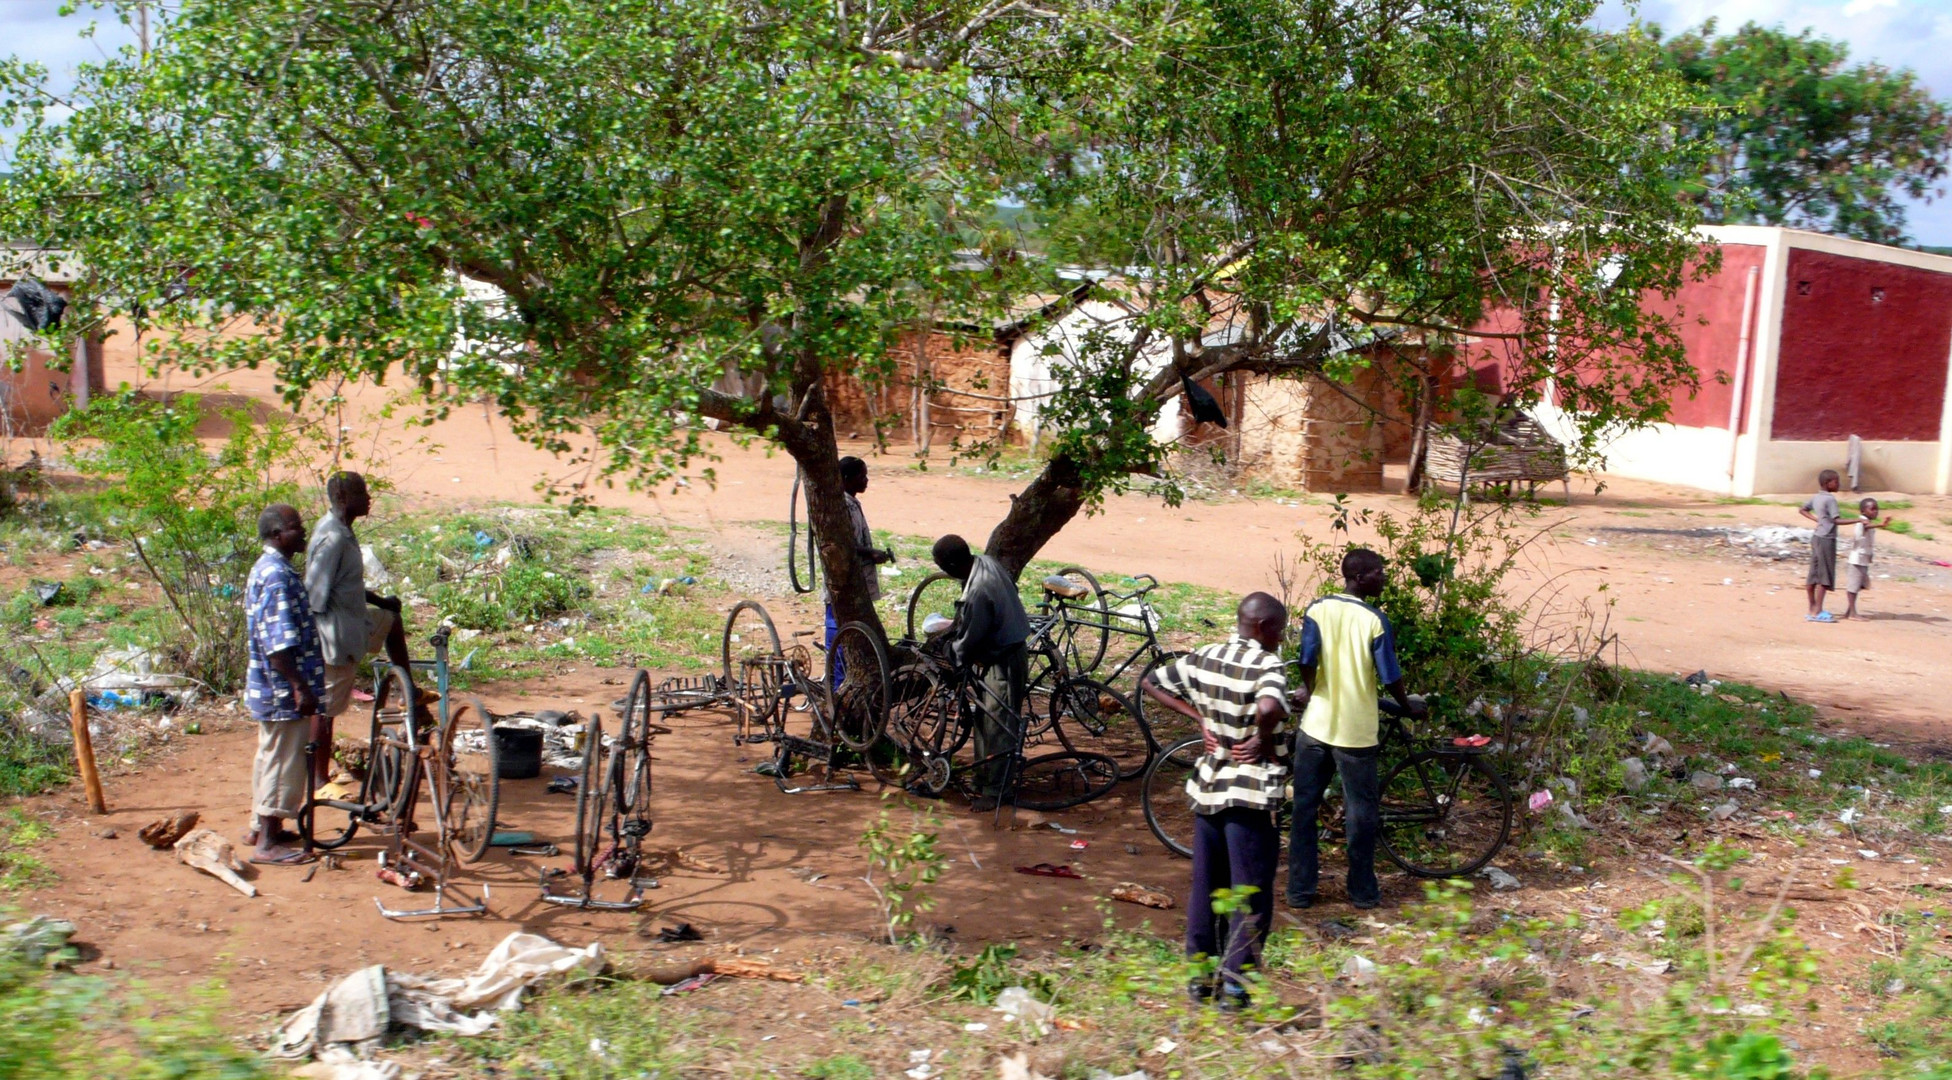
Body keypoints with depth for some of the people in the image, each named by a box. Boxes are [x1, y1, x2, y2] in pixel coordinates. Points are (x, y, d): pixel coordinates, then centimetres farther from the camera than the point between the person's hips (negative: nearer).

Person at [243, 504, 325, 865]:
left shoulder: (267, 568, 13)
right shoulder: (278, 576, -21)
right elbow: (279, 643, -26)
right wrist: (300, 686, -25)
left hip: (269, 687, 11)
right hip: (284, 688, -11)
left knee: (271, 755, 19)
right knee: (284, 761, -4)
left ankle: (262, 826, 31)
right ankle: (267, 843, 1)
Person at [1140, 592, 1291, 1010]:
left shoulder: (1203, 658, 3)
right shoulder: (1268, 666, -17)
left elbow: (1150, 684, 11)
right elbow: (1269, 708, -38)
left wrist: (1199, 718, 8)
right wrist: (1265, 742, -18)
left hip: (1208, 787, 6)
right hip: (1251, 792, -6)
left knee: (1205, 886, 16)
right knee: (1251, 896, 5)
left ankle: (1199, 976, 24)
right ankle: (1236, 985, 8)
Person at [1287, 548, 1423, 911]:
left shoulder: (1317, 609, -5)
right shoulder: (1375, 621, -12)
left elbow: (1307, 660, -11)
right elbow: (1390, 677, -9)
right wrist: (1409, 706, 10)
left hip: (1316, 726, 3)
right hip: (1356, 731, -3)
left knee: (1304, 807, 12)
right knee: (1361, 812, 12)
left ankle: (1300, 889, 17)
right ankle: (1363, 891, 21)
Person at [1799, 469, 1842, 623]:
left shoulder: (1816, 497, 10)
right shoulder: (1830, 499, -16)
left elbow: (1802, 510, 25)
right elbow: (1836, 520, -22)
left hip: (1816, 537, 9)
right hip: (1826, 539, -9)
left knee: (1814, 574, 12)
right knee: (1825, 577, -6)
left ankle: (1812, 609, 18)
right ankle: (1817, 612, -7)